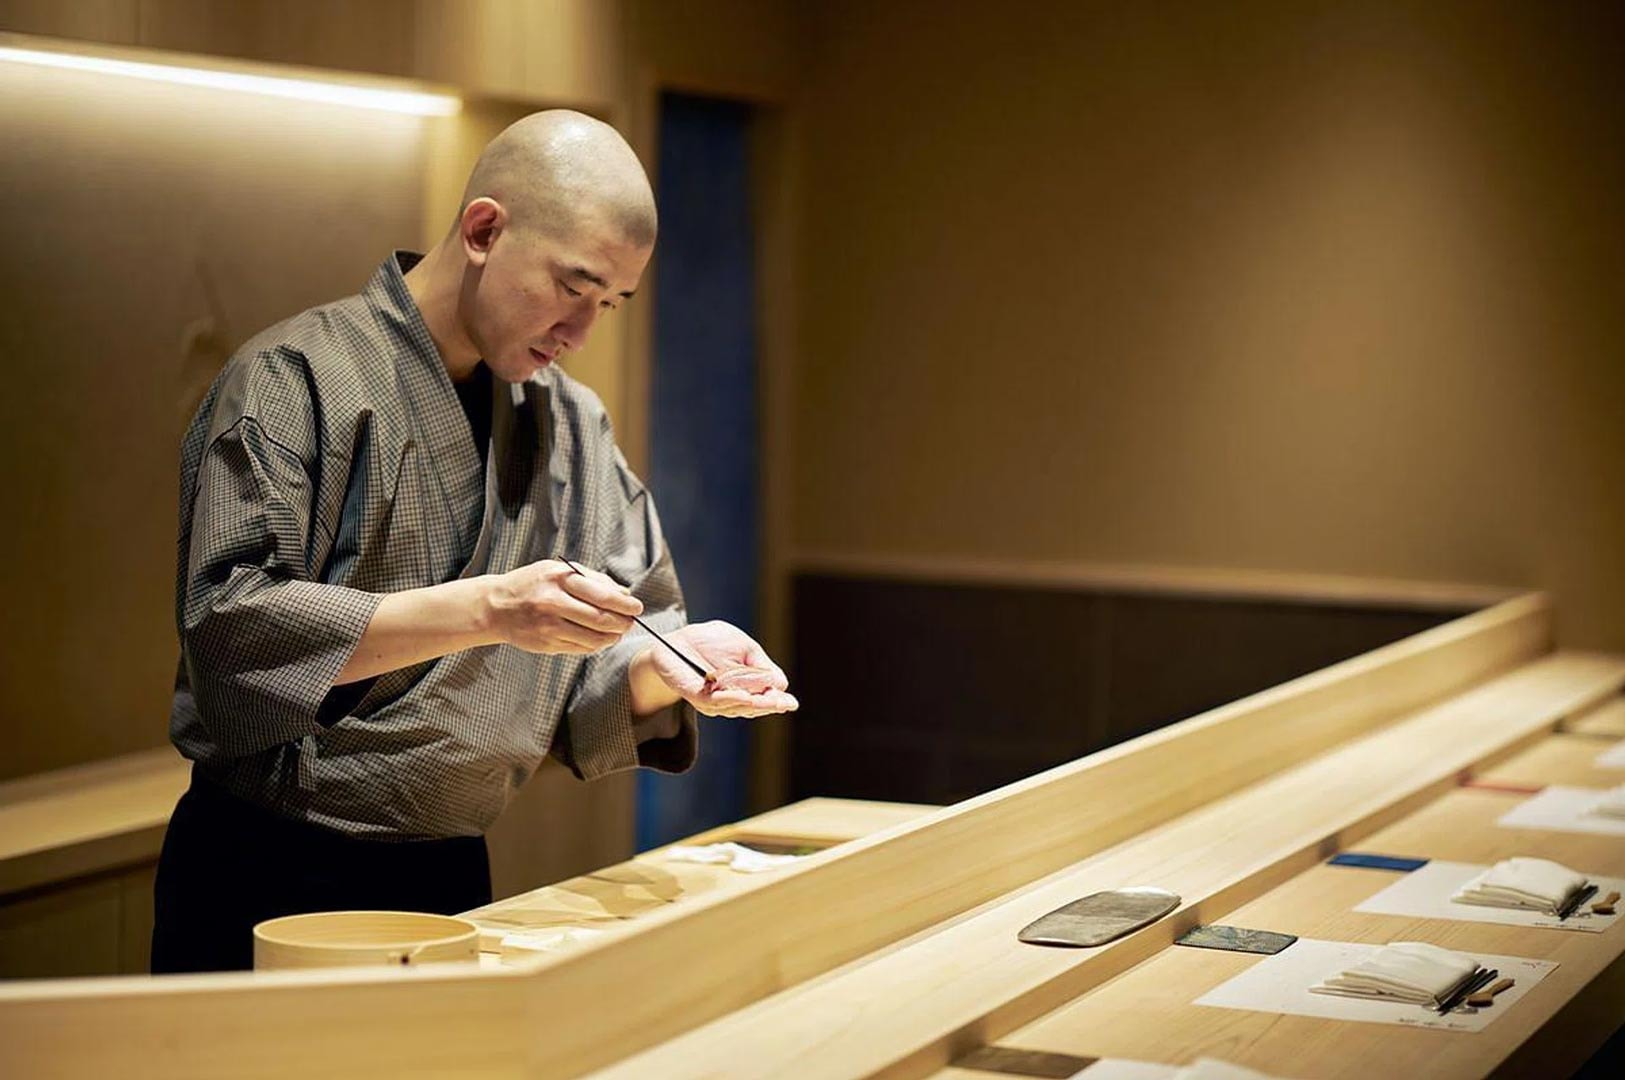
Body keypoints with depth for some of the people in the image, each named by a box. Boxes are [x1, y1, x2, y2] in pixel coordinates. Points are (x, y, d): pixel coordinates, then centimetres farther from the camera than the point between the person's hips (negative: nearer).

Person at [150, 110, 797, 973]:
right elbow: (231, 628, -23)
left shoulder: (573, 423, 10)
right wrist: (484, 608, -28)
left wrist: (667, 665, -11)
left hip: (454, 876, 6)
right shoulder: (293, 378, -11)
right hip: (273, 881, -6)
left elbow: (594, 680, 13)